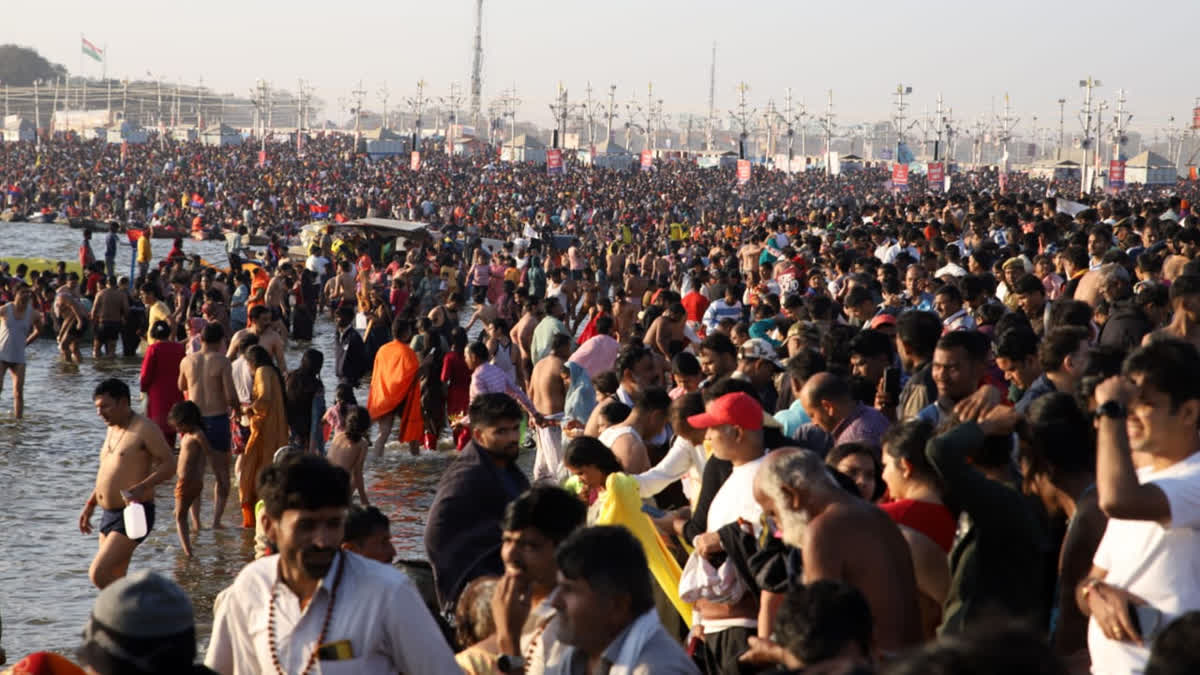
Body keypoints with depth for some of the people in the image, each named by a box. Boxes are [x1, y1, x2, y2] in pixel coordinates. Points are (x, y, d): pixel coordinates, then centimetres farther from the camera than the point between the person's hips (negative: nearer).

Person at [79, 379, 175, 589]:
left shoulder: (145, 429, -11)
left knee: (98, 574, -17)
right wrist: (90, 504, 23)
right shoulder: (112, 430, 16)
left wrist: (142, 487, -29)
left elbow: (169, 465, -15)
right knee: (113, 581, 9)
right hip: (109, 514, 9)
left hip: (133, 515, -9)